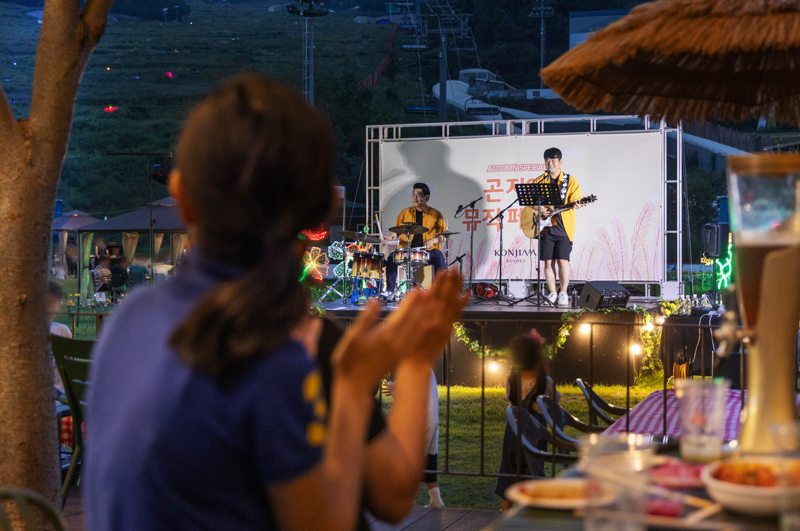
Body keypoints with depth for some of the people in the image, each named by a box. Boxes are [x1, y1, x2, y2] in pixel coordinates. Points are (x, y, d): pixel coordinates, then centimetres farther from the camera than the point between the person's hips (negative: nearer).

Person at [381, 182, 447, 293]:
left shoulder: (435, 214, 8)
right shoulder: (405, 213, 14)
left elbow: (443, 236, 7)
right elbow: (396, 231, 16)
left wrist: (433, 240, -13)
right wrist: (390, 237, -6)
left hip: (428, 250, -2)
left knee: (439, 258, -33)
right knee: (391, 258, -25)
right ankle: (390, 291, -17)